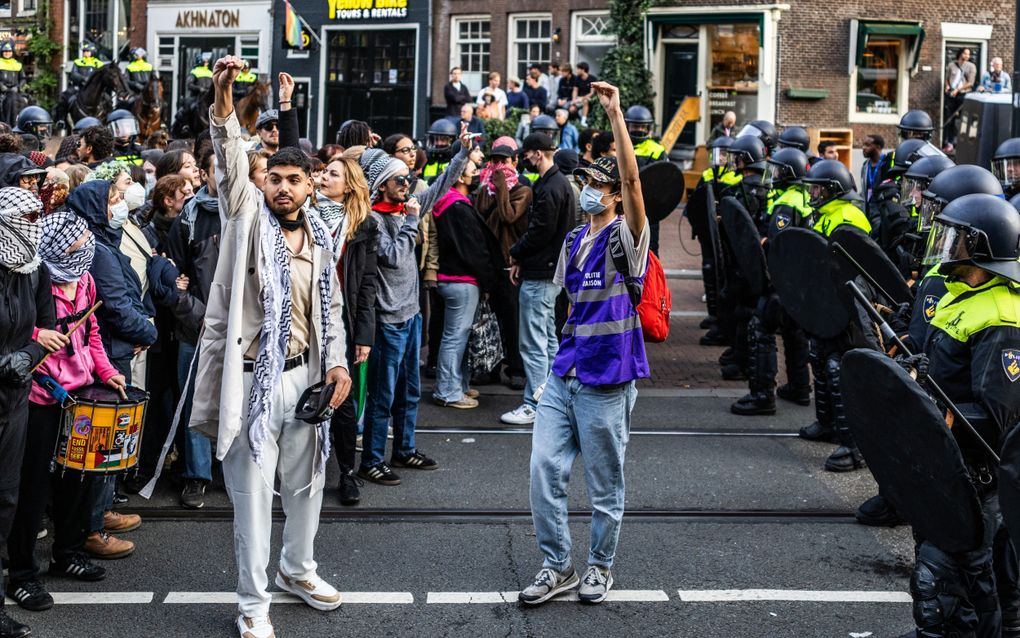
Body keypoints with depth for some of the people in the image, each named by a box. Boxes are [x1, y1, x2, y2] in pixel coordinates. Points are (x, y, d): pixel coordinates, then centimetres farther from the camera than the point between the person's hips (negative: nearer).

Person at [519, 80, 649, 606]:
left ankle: (600, 565, 25)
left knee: (604, 484, 6)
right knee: (544, 469, 1)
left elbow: (633, 179, -25)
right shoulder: (573, 242, 12)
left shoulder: (626, 237, -8)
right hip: (564, 374, 6)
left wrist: (615, 116, -29)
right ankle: (557, 567, 15)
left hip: (606, 380, -6)